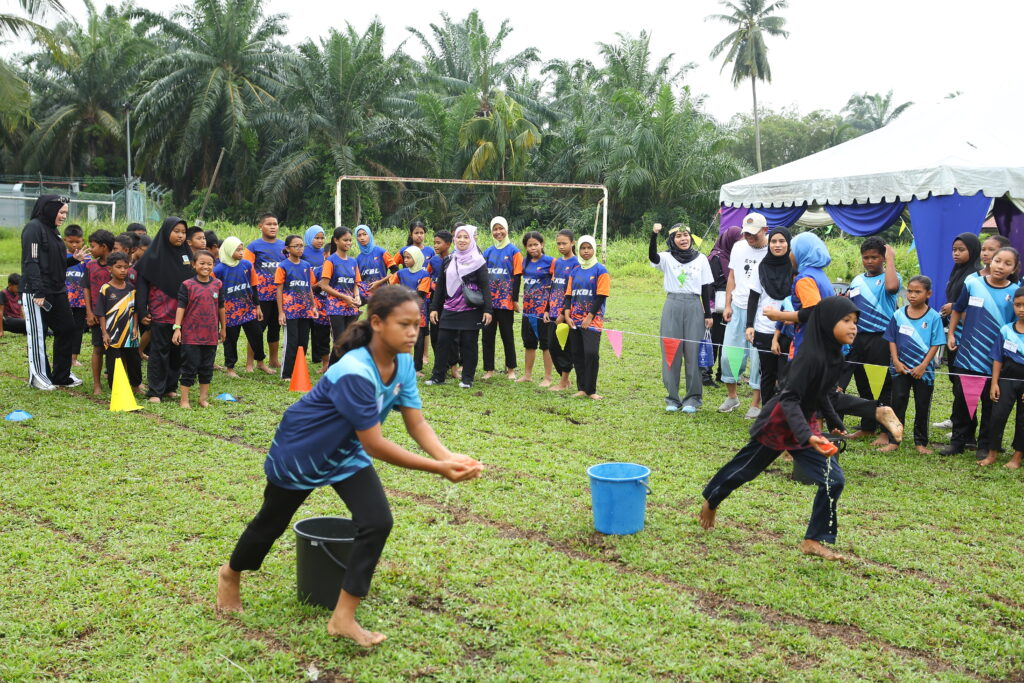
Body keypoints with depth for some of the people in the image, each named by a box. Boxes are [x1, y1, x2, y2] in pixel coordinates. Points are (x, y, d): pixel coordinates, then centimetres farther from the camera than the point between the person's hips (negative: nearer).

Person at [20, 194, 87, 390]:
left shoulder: (53, 230, 16)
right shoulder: (34, 228, -11)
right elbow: (31, 262, -18)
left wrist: (73, 259, 4)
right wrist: (38, 291, -23)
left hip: (57, 291, 9)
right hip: (36, 292, -9)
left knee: (67, 329, 9)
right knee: (37, 334, 1)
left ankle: (61, 375, 18)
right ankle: (38, 376, 13)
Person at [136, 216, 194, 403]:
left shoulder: (187, 254, 9)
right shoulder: (153, 255, -4)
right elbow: (142, 283, -4)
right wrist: (143, 312, -10)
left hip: (183, 313, 4)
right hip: (160, 313, -4)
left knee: (178, 351, 8)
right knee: (159, 351, 0)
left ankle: (171, 387, 20)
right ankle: (155, 391, 5)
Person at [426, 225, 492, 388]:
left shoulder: (478, 261, -1)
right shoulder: (449, 260, 12)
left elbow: (485, 286, -5)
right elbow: (440, 286, 16)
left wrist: (487, 310, -13)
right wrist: (434, 308, 11)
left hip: (471, 311, -4)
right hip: (449, 310, 4)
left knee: (468, 344, 1)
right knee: (443, 341, 1)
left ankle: (467, 378, 10)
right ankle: (438, 376, 10)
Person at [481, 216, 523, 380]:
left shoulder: (514, 251, -3)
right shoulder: (487, 252, 9)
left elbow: (517, 277, -6)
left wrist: (515, 299, -10)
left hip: (506, 300, -4)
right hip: (488, 299, 4)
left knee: (507, 334, 5)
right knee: (488, 334, 4)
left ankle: (510, 368, 15)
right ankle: (489, 369, 11)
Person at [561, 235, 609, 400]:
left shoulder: (600, 270, -3)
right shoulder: (575, 271, 12)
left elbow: (601, 296, -9)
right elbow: (569, 294, 11)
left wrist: (590, 317, -14)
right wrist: (566, 315, -2)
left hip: (592, 320, -5)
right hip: (574, 320, 5)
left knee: (591, 353, -13)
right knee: (577, 354, 6)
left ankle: (591, 390, -4)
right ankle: (581, 388, 14)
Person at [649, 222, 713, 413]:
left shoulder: (701, 259, 8)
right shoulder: (667, 258, 4)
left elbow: (706, 288, 9)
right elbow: (652, 256, -19)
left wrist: (708, 314, 6)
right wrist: (654, 234, -34)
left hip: (694, 307, 0)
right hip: (672, 306, 0)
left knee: (694, 352, -1)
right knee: (671, 353, 1)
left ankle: (693, 398, 7)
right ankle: (672, 398, 10)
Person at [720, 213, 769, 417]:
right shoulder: (739, 248, 8)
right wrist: (727, 305, 9)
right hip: (737, 309, 5)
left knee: (758, 358, -1)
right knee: (728, 354, 7)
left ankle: (755, 404, 10)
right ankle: (732, 397, 24)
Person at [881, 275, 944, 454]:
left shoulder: (933, 317, -5)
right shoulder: (899, 314, 1)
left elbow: (935, 344, -6)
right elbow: (892, 339, 5)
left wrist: (923, 366, -13)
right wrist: (896, 361, -6)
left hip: (923, 370, -1)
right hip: (900, 369, 1)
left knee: (922, 407, 8)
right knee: (898, 403, 3)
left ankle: (920, 442, 19)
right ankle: (892, 441, 8)